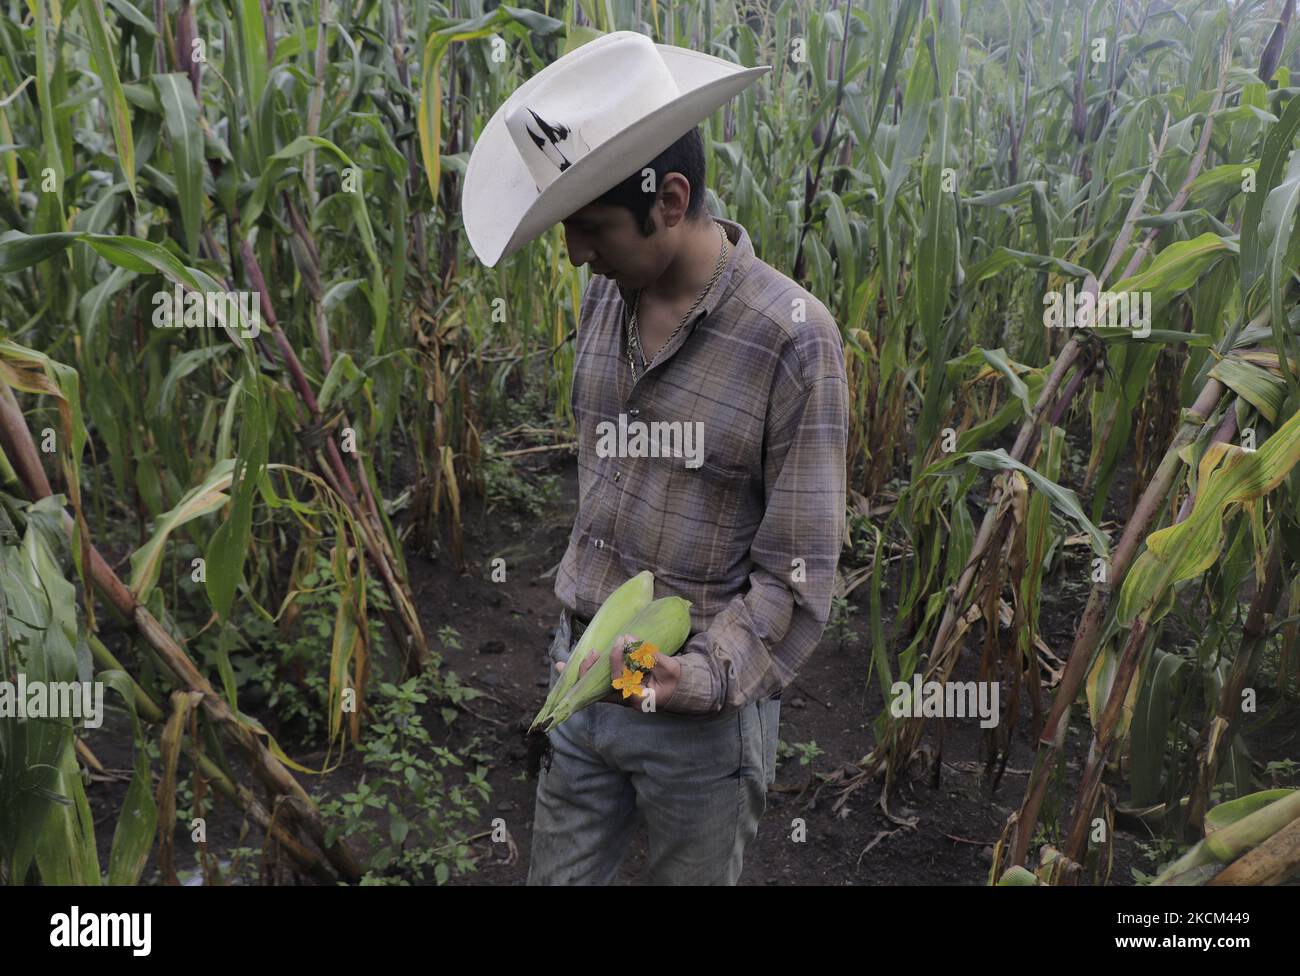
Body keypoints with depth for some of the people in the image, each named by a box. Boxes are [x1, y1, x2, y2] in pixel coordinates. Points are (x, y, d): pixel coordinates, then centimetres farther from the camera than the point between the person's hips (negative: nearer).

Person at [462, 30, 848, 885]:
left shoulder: (792, 338, -19)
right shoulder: (604, 305, 0)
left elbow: (798, 573, -15)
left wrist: (706, 673, -28)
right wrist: (582, 636, 14)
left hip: (702, 716, -5)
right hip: (582, 684, 5)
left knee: (692, 875, 19)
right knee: (556, 874, 20)